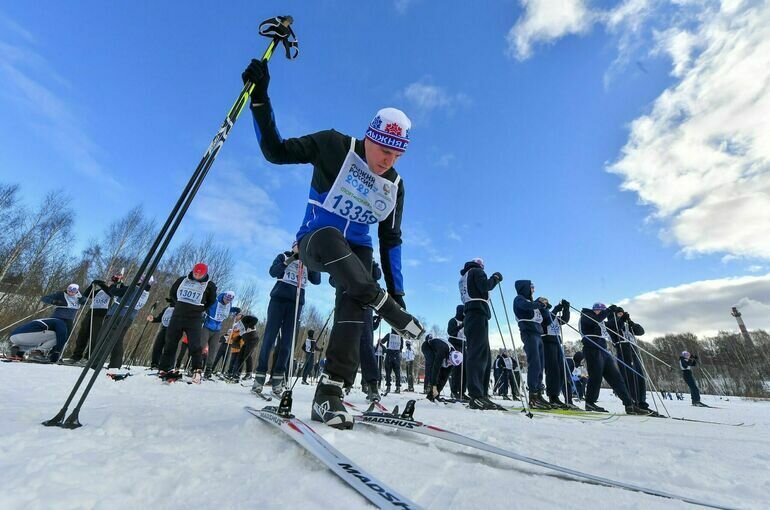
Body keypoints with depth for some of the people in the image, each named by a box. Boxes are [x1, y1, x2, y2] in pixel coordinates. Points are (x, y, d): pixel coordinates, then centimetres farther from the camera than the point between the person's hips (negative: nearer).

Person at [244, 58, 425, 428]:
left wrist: (397, 291, 2)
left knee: (353, 305, -23)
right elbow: (276, 151, -5)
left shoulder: (394, 187, 3)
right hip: (315, 242, -3)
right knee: (331, 236, -39)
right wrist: (260, 99, -18)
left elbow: (390, 241, 5)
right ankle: (381, 304, -30)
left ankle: (329, 393, -17)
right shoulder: (334, 146, -7)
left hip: (356, 251, 3)